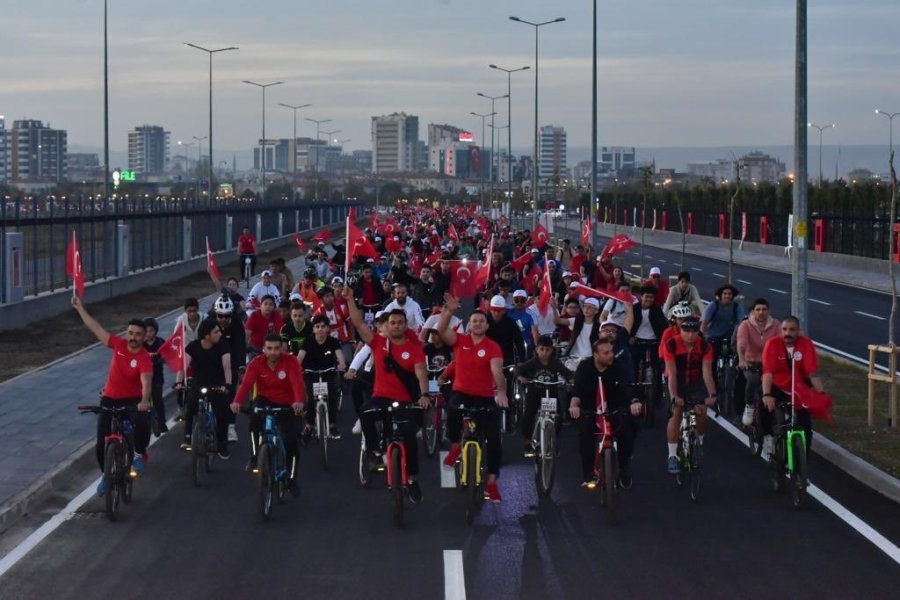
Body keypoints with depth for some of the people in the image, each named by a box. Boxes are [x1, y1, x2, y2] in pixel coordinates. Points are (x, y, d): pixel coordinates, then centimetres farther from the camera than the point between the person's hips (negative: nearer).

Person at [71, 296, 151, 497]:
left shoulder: (144, 358, -20)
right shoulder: (119, 345, -6)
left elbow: (146, 382, -35)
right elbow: (96, 328, 2)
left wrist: (145, 400, -54)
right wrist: (80, 308, 4)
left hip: (133, 400, -4)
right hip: (109, 399, 4)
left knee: (142, 421, -36)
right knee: (101, 444, 1)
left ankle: (140, 454, -7)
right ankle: (106, 475, 28)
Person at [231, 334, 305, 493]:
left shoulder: (291, 361, -19)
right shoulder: (256, 363, -15)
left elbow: (297, 382, -34)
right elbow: (246, 383, -29)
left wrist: (299, 401, -55)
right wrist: (237, 402, -48)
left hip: (286, 404, 0)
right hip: (265, 400, 0)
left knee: (292, 441, -8)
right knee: (254, 419, -34)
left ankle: (291, 479, 10)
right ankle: (255, 457, -19)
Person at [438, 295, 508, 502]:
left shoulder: (493, 347, -8)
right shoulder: (460, 340, 0)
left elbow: (497, 371, -21)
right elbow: (441, 329, -15)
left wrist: (501, 392, -38)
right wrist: (449, 311, -31)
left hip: (485, 397, 0)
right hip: (462, 393, 1)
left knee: (494, 438, -5)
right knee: (453, 414, -32)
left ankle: (491, 483, 9)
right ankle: (455, 447, 2)